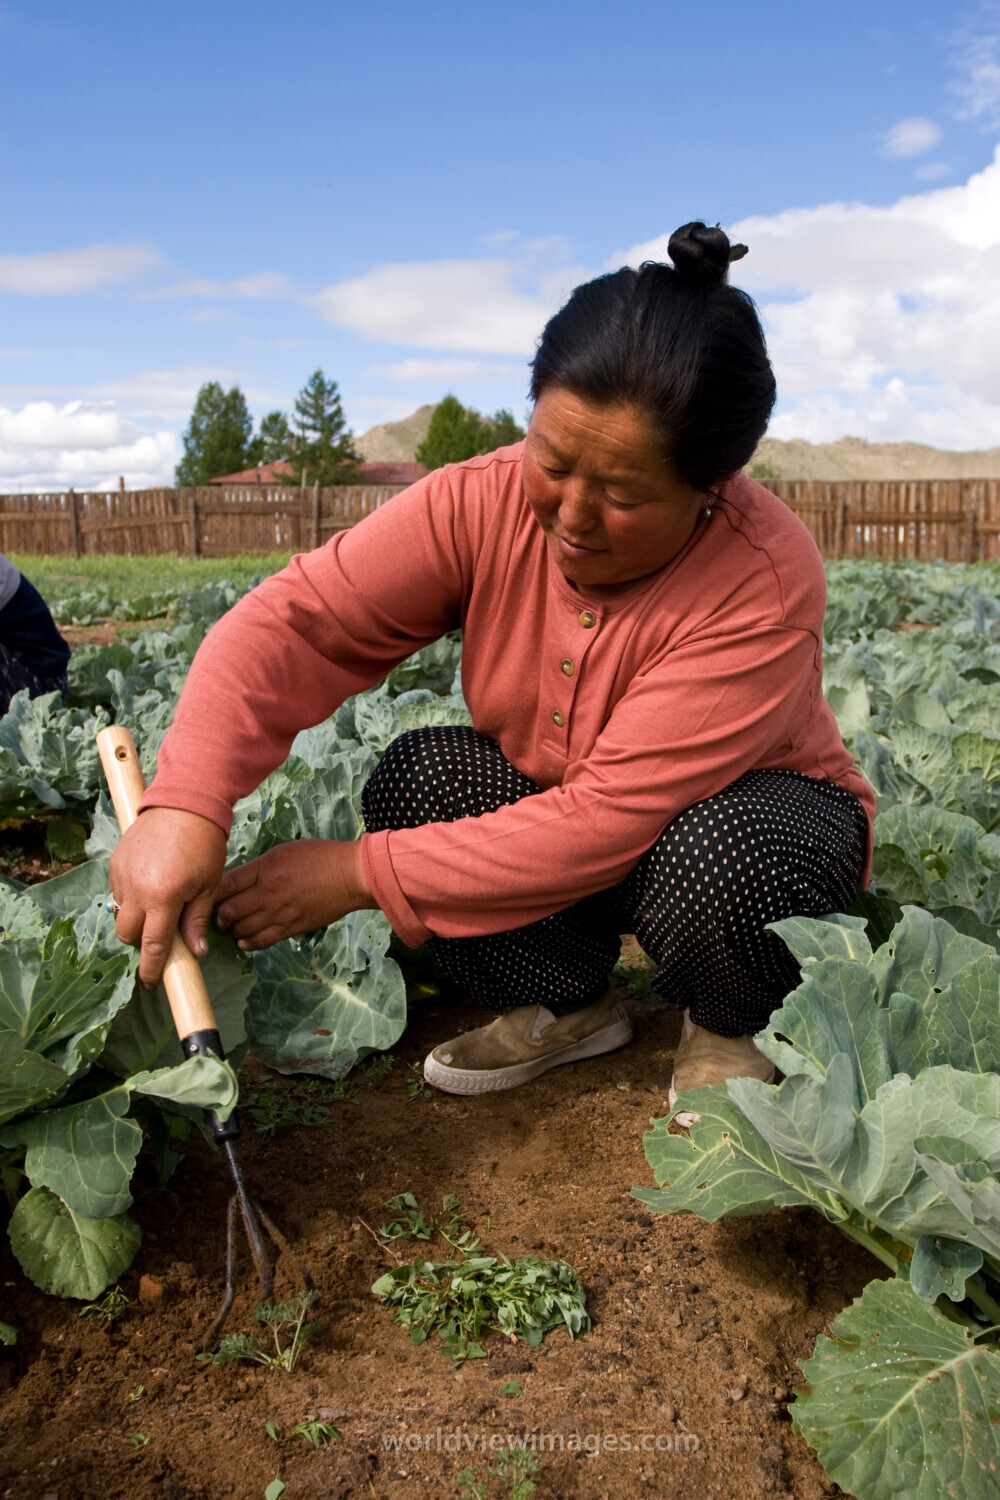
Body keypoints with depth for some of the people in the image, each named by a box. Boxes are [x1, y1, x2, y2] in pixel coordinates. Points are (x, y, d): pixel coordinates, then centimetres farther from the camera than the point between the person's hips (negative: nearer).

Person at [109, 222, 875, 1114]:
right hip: (553, 803, 5)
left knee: (722, 850, -37)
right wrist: (187, 805, -41)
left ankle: (732, 1032, -1)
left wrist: (361, 874, -32)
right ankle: (571, 1004, 2)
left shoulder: (764, 586, -33)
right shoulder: (484, 505, -19)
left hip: (746, 817, -4)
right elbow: (297, 622, -25)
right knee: (417, 775, -19)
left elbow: (611, 821, -35)